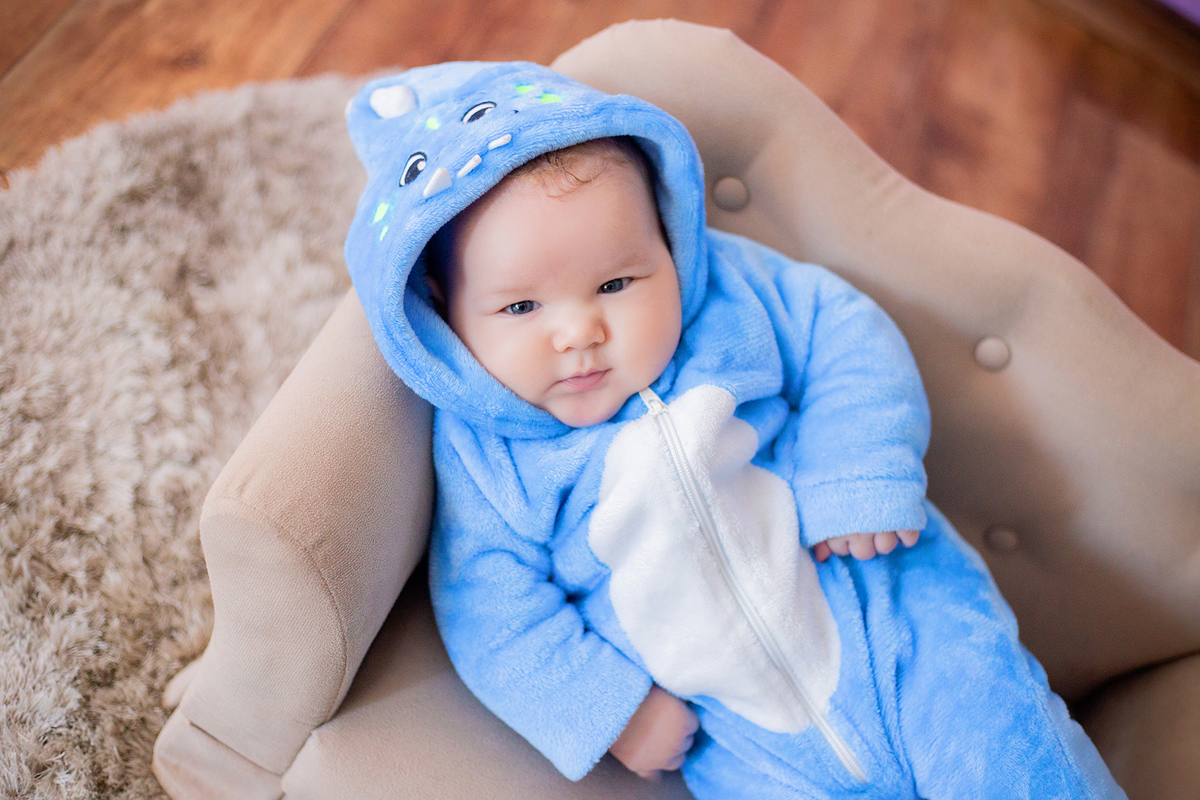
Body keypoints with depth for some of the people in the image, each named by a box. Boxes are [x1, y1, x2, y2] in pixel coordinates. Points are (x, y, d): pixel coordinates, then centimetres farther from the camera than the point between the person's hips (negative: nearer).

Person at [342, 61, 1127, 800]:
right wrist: (607, 705, -14)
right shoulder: (483, 460, -7)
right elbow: (497, 620, -6)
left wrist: (856, 474, -13)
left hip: (896, 612, 0)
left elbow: (846, 336, 0)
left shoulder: (733, 291, -5)